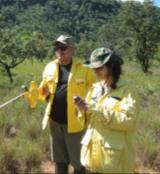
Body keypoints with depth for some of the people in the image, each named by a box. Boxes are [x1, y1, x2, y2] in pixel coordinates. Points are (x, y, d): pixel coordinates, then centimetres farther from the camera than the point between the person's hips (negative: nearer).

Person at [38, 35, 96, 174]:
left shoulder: (83, 68, -7)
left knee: (77, 161, 10)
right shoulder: (50, 67, 7)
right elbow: (44, 90, 16)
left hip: (74, 122, -4)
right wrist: (36, 92, -5)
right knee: (59, 160, 18)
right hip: (55, 122, 4)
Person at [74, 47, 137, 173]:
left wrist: (99, 110, -20)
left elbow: (128, 121, -19)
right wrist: (83, 110, -8)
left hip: (114, 153, -5)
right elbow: (89, 120, 13)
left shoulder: (124, 90, -9)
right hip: (93, 148, 6)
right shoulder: (94, 88, 9)